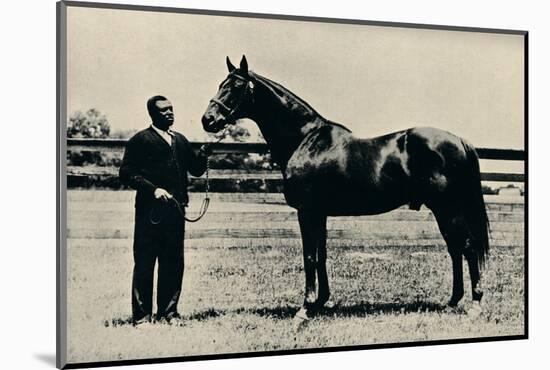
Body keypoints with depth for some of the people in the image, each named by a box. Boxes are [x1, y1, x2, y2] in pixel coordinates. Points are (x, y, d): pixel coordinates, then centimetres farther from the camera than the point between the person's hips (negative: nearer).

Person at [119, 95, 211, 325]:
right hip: (150, 210, -5)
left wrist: (203, 155, -1)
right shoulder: (141, 140, 1)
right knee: (144, 263, -1)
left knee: (174, 263, 7)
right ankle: (142, 316, 5)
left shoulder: (180, 140, 19)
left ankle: (168, 312, 17)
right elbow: (127, 174, -6)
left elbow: (196, 170, 19)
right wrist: (153, 189, -17)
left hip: (175, 209, 6)